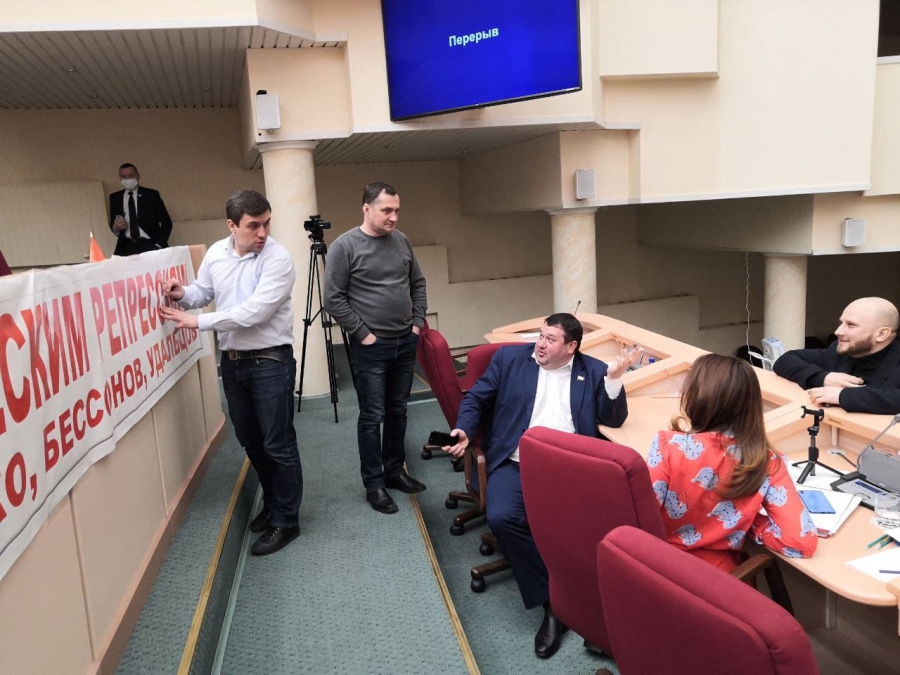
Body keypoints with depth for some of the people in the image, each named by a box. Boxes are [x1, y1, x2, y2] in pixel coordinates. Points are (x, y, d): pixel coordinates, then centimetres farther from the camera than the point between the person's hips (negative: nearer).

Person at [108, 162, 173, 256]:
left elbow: (166, 222, 3)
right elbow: (112, 223, 18)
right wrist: (115, 227, -6)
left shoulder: (151, 194, 4)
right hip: (126, 247, 2)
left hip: (150, 244, -2)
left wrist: (159, 245, -8)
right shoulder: (115, 198, 12)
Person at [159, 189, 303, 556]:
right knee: (250, 441, 18)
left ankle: (286, 521, 14)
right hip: (231, 361, 7)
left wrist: (197, 322, -21)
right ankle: (272, 502, 37)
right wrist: (183, 293, -7)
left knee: (278, 444, 0)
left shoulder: (277, 258, -18)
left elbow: (253, 312, -25)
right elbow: (204, 292, 17)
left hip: (270, 361, -6)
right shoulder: (215, 253, 2)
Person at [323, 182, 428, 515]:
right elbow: (333, 299, -12)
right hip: (371, 347, -5)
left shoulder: (401, 241, 6)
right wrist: (362, 333, -11)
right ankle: (374, 484, 14)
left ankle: (395, 471, 29)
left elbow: (418, 283, 16)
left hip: (406, 342, 6)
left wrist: (418, 321, 7)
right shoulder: (344, 246, -11)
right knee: (372, 417, 2)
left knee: (398, 411, 15)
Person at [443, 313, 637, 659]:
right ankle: (553, 600, -12)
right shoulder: (509, 358, 11)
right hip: (517, 463, 1)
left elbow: (614, 420, 6)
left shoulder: (593, 371, 12)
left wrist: (614, 377, -10)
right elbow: (476, 399, 14)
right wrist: (464, 430, -4)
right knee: (501, 518, -28)